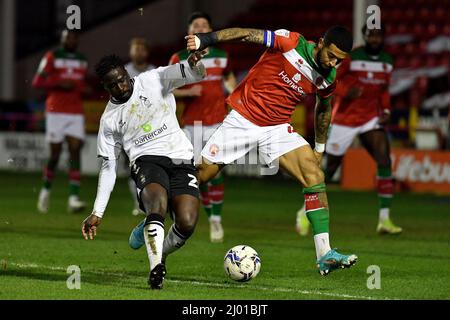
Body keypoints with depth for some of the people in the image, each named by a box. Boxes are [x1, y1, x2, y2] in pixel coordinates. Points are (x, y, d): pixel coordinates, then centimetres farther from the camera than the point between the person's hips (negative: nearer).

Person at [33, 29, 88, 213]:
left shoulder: (82, 61, 14)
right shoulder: (52, 57, -1)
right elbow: (37, 82, -5)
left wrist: (81, 88, 4)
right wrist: (60, 83, -16)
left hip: (76, 114, 4)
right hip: (56, 112, -4)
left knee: (75, 152, -9)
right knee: (55, 154, -1)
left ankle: (73, 197, -15)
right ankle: (46, 189, 24)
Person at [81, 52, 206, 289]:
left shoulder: (153, 80, 7)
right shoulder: (109, 119, 12)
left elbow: (194, 75, -4)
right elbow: (108, 166, 16)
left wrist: (194, 64, -32)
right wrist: (97, 213, 11)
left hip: (181, 159, 0)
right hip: (147, 161, 0)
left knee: (187, 223, -18)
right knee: (158, 205, -34)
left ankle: (158, 254, 14)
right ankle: (156, 268, -34)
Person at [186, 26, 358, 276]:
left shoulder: (328, 77, 0)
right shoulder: (290, 42, -16)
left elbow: (323, 109, 19)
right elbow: (246, 34, -19)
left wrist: (320, 147, 24)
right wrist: (206, 39, -31)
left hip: (277, 129, 4)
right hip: (242, 120, -4)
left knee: (314, 175, -15)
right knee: (199, 175, -3)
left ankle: (324, 255, -16)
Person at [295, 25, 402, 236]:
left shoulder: (387, 62, 6)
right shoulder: (350, 57, -13)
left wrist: (386, 110, 1)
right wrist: (346, 92, -26)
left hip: (371, 119, 4)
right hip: (344, 120, -4)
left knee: (385, 161, -15)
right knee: (329, 168, 2)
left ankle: (384, 219, -12)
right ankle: (306, 212, 23)